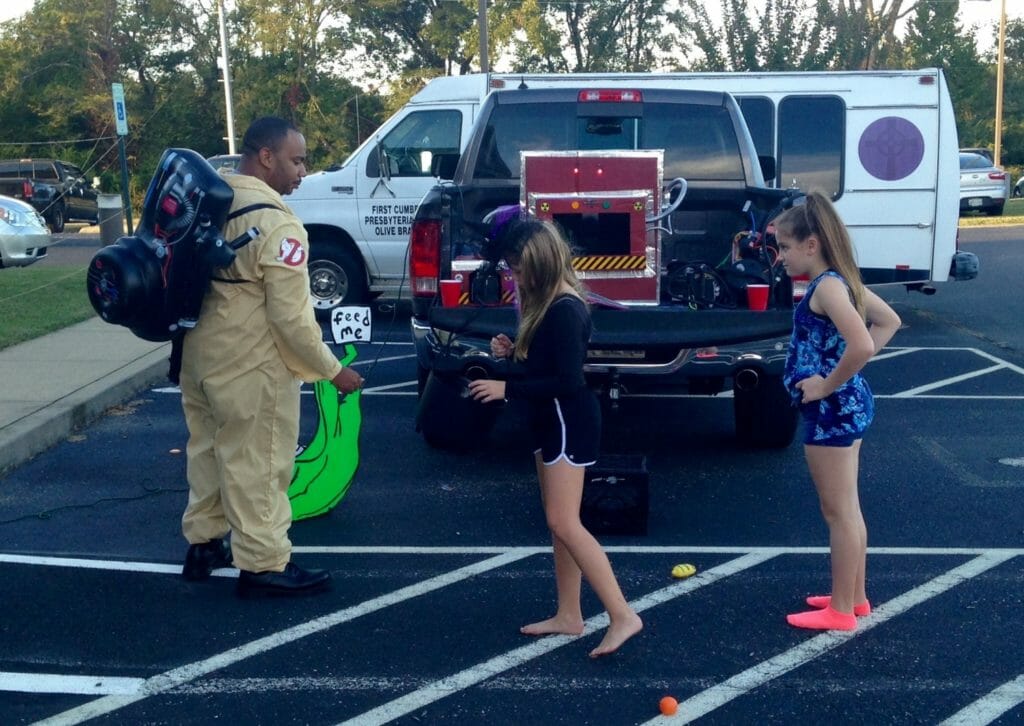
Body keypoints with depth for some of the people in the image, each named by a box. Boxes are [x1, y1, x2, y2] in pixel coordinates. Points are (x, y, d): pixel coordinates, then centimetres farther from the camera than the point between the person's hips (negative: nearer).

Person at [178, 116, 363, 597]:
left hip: (199, 354, 9)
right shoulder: (277, 225, -22)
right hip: (250, 367, -8)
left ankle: (203, 543, 34)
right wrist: (332, 370, -11)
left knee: (209, 449, 21)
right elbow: (291, 317, -21)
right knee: (257, 465, 3)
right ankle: (264, 565, 13)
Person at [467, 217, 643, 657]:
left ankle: (623, 616, -8)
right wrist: (511, 351, 1)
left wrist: (507, 389, -20)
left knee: (564, 524, -11)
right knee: (559, 523, 13)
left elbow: (567, 380, -23)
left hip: (569, 422, -10)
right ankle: (569, 616, 21)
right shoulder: (545, 302, 9)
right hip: (551, 421, 10)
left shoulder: (564, 309, -21)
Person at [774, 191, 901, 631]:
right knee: (847, 508, 19)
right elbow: (889, 321, 20)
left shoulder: (827, 286, -20)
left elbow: (862, 345, -34)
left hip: (833, 409, -10)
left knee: (837, 511, 1)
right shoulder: (840, 281, 8)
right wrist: (843, 375, 12)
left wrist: (828, 385, -20)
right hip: (847, 405, 10)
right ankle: (854, 597, 31)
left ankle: (841, 611, 13)